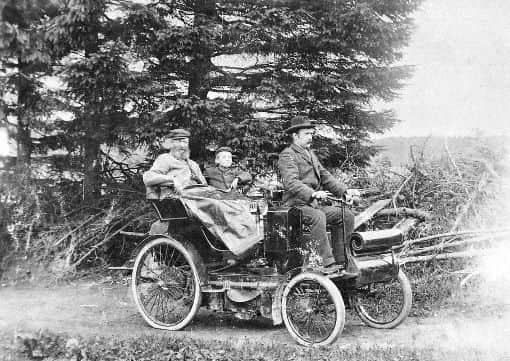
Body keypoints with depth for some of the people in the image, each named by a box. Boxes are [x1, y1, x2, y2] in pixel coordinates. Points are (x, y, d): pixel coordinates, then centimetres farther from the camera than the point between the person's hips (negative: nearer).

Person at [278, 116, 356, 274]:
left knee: (346, 215, -4)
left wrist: (343, 191, 6)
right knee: (318, 217, -37)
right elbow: (291, 182, -23)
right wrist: (312, 194, -38)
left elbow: (325, 176, 21)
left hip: (315, 204, 9)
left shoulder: (310, 153, 22)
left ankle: (340, 261, -1)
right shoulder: (287, 156, -8)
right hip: (296, 206, -9)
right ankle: (327, 263, -37)